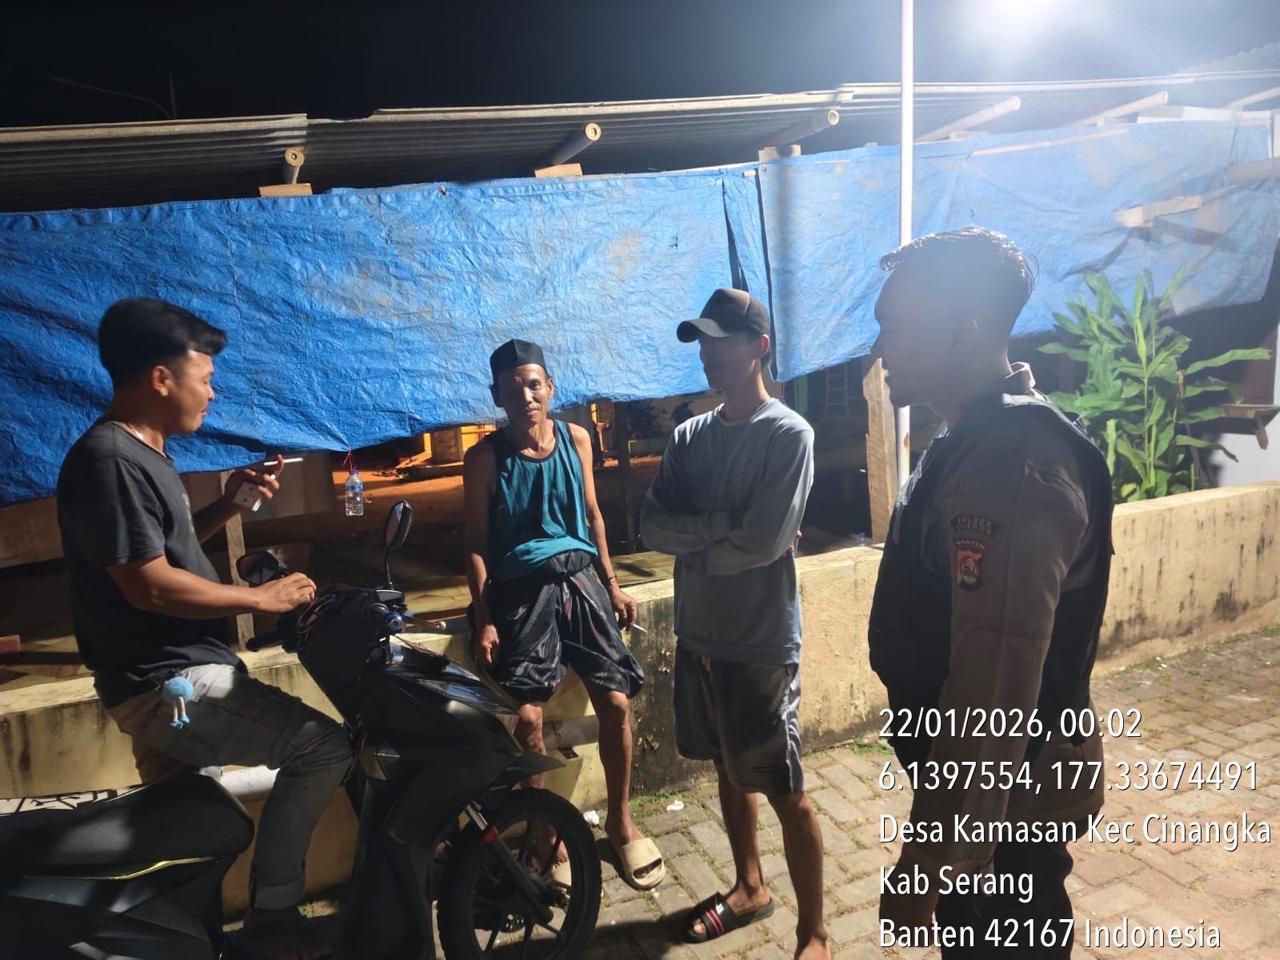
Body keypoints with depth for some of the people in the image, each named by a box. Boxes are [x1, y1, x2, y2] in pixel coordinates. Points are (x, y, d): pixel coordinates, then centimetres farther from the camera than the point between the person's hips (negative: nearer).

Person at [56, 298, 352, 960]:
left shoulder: (142, 453, 12)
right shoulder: (108, 460, -21)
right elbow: (150, 584, -26)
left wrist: (230, 503, 8)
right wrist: (262, 598, -18)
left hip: (179, 672, 11)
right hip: (167, 683, -11)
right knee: (322, 748, -13)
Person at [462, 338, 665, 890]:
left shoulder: (576, 439, 3)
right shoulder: (484, 459, -6)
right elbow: (476, 543, -3)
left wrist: (613, 584, 12)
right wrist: (484, 619, -8)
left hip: (579, 580, 3)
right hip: (521, 592, -2)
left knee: (615, 703, 0)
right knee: (526, 717, -6)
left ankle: (620, 821, 22)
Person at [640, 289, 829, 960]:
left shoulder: (788, 434, -13)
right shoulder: (688, 436, 6)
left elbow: (763, 543, -22)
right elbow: (651, 526, -4)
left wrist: (692, 541, -8)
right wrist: (724, 527, -17)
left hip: (761, 647, -6)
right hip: (698, 638, 7)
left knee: (786, 793, 5)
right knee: (729, 772, 22)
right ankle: (750, 888, 43)